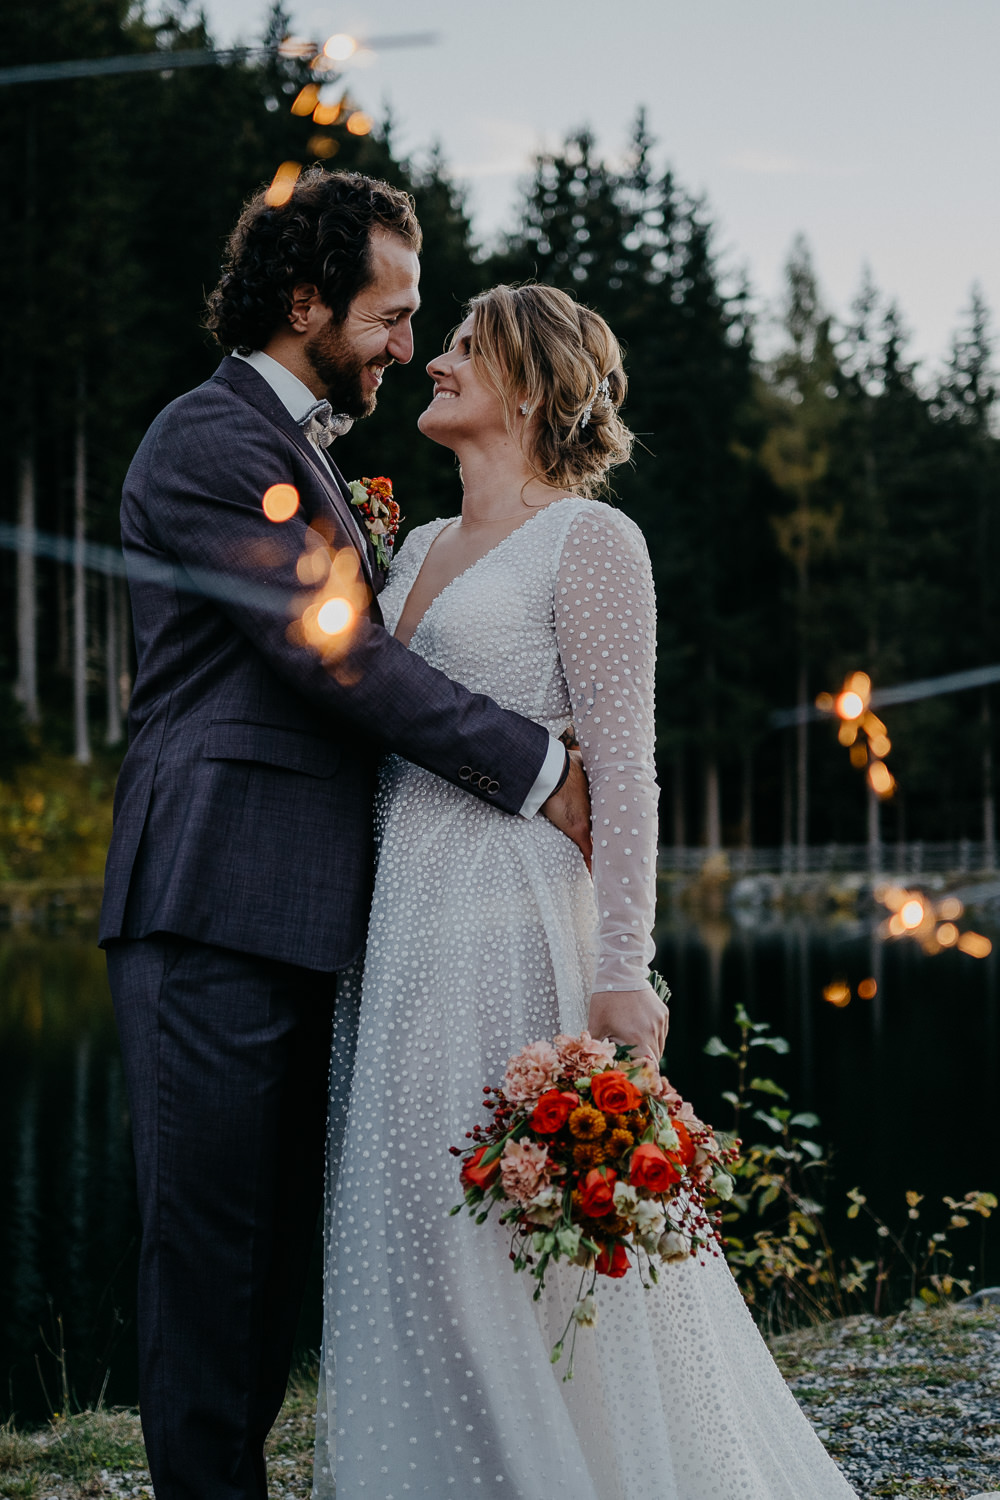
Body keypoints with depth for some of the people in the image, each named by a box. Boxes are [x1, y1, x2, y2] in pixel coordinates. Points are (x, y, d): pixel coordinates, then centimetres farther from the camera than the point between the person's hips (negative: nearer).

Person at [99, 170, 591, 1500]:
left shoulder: (302, 454, 23)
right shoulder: (212, 439, -8)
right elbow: (335, 652, -15)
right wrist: (536, 769, -12)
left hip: (293, 912, 9)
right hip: (214, 896, -9)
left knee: (278, 1234, 11)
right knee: (212, 1231, -5)